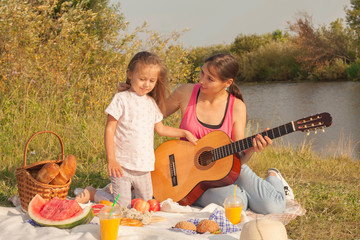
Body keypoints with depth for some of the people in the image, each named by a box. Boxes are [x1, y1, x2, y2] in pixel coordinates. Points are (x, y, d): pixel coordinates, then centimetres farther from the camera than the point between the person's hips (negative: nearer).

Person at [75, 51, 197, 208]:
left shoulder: (151, 103, 11)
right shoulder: (121, 99, -8)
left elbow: (160, 128, 24)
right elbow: (109, 129, -11)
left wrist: (184, 133, 16)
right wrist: (111, 159, -17)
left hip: (144, 168, 6)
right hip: (122, 165, -6)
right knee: (122, 207, -6)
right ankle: (90, 193, 15)